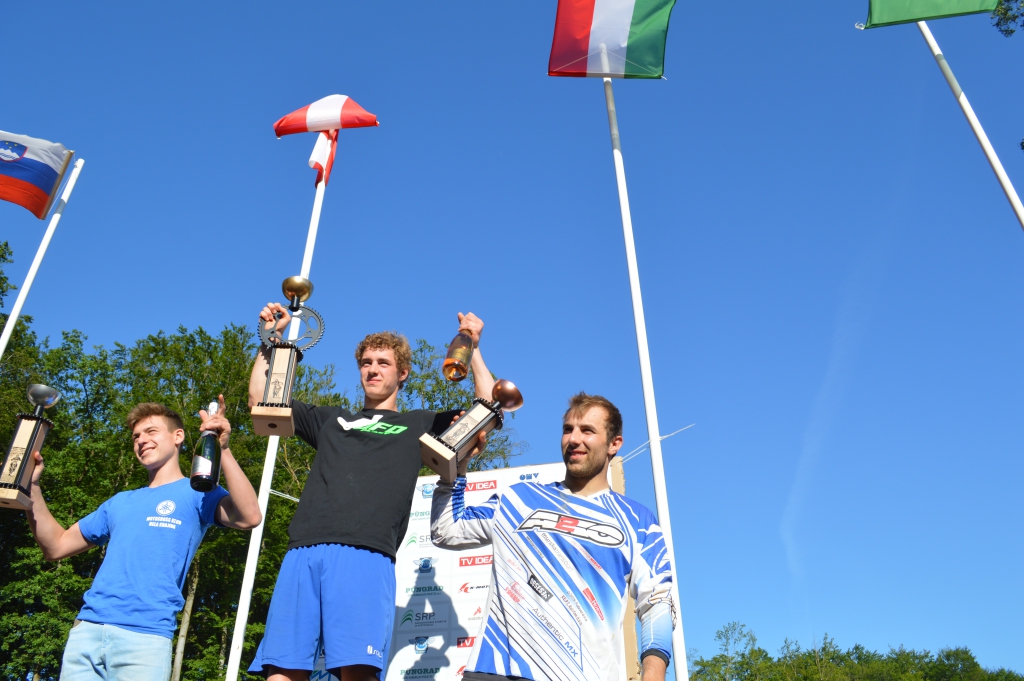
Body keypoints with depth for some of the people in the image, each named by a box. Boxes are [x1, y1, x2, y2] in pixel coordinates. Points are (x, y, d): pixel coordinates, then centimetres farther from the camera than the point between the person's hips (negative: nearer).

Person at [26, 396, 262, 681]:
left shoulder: (196, 492, 4)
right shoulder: (121, 503, 23)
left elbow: (249, 518, -16)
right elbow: (56, 546, 23)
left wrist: (222, 450, -26)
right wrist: (32, 486, 13)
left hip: (145, 637, -5)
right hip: (86, 629, 5)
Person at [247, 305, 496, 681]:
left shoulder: (420, 423, 24)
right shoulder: (331, 419, 31)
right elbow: (260, 400, 33)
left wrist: (472, 349, 16)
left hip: (366, 554, -3)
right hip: (303, 551, 3)